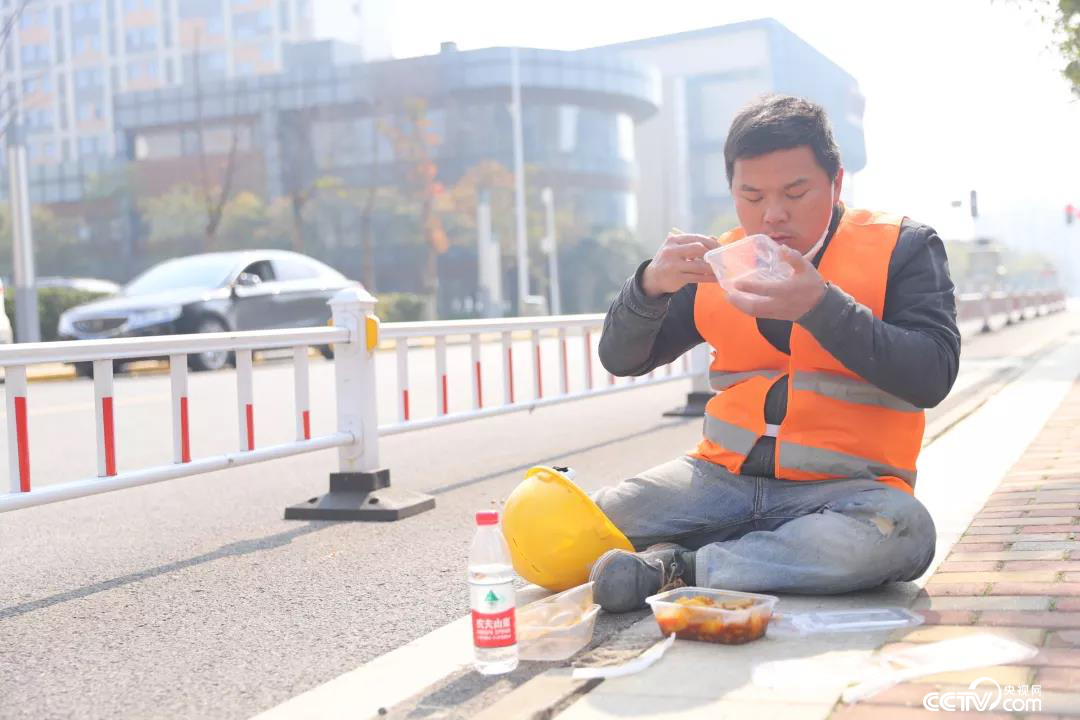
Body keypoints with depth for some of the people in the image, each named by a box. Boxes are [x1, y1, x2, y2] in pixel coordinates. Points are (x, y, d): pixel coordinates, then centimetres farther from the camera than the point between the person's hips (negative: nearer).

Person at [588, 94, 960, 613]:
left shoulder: (902, 247, 1)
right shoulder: (717, 261, 10)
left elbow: (932, 376, -12)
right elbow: (620, 359, 8)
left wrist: (820, 306, -23)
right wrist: (651, 285, -13)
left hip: (845, 487, -1)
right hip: (726, 478, 2)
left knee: (900, 533, -37)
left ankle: (678, 568, -24)